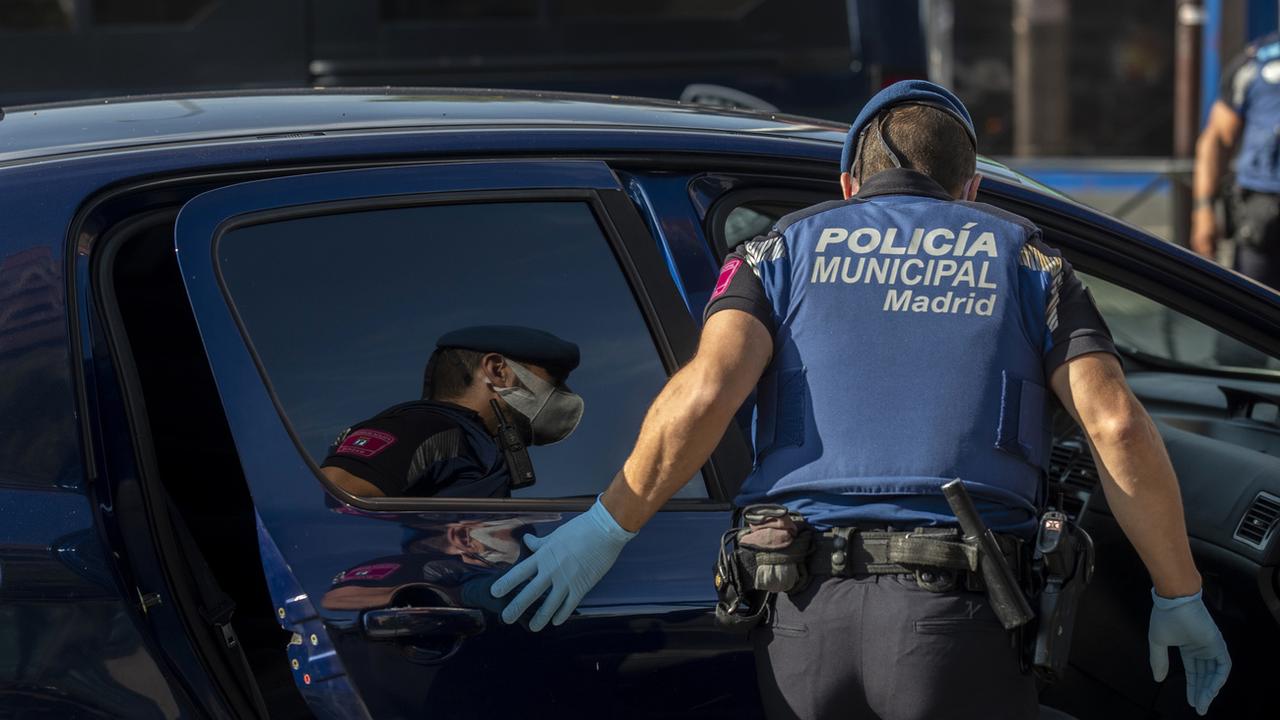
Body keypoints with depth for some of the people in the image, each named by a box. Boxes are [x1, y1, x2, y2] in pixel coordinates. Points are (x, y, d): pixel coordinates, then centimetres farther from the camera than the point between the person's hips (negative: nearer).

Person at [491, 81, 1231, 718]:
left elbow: (706, 390, -4)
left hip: (807, 612, 1)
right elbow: (1118, 427, 3)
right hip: (963, 617, -1)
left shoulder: (788, 248, 16)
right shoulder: (1024, 257, 17)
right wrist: (1180, 599, 10)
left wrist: (607, 526, 5)